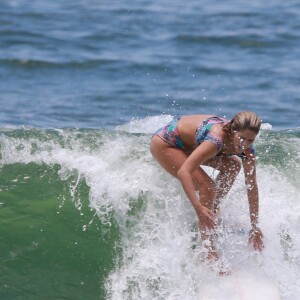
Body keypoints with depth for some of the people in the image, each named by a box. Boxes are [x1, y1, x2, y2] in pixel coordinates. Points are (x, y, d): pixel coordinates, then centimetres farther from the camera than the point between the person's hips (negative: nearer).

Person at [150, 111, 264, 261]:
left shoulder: (247, 149, -18)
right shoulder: (216, 139, -39)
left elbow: (252, 187, -11)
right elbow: (183, 172, -45)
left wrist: (255, 227, -12)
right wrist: (198, 207, -53)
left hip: (188, 143, 8)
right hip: (164, 144, -8)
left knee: (233, 165, 4)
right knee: (207, 187, -21)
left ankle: (213, 209, 13)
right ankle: (209, 250, -18)